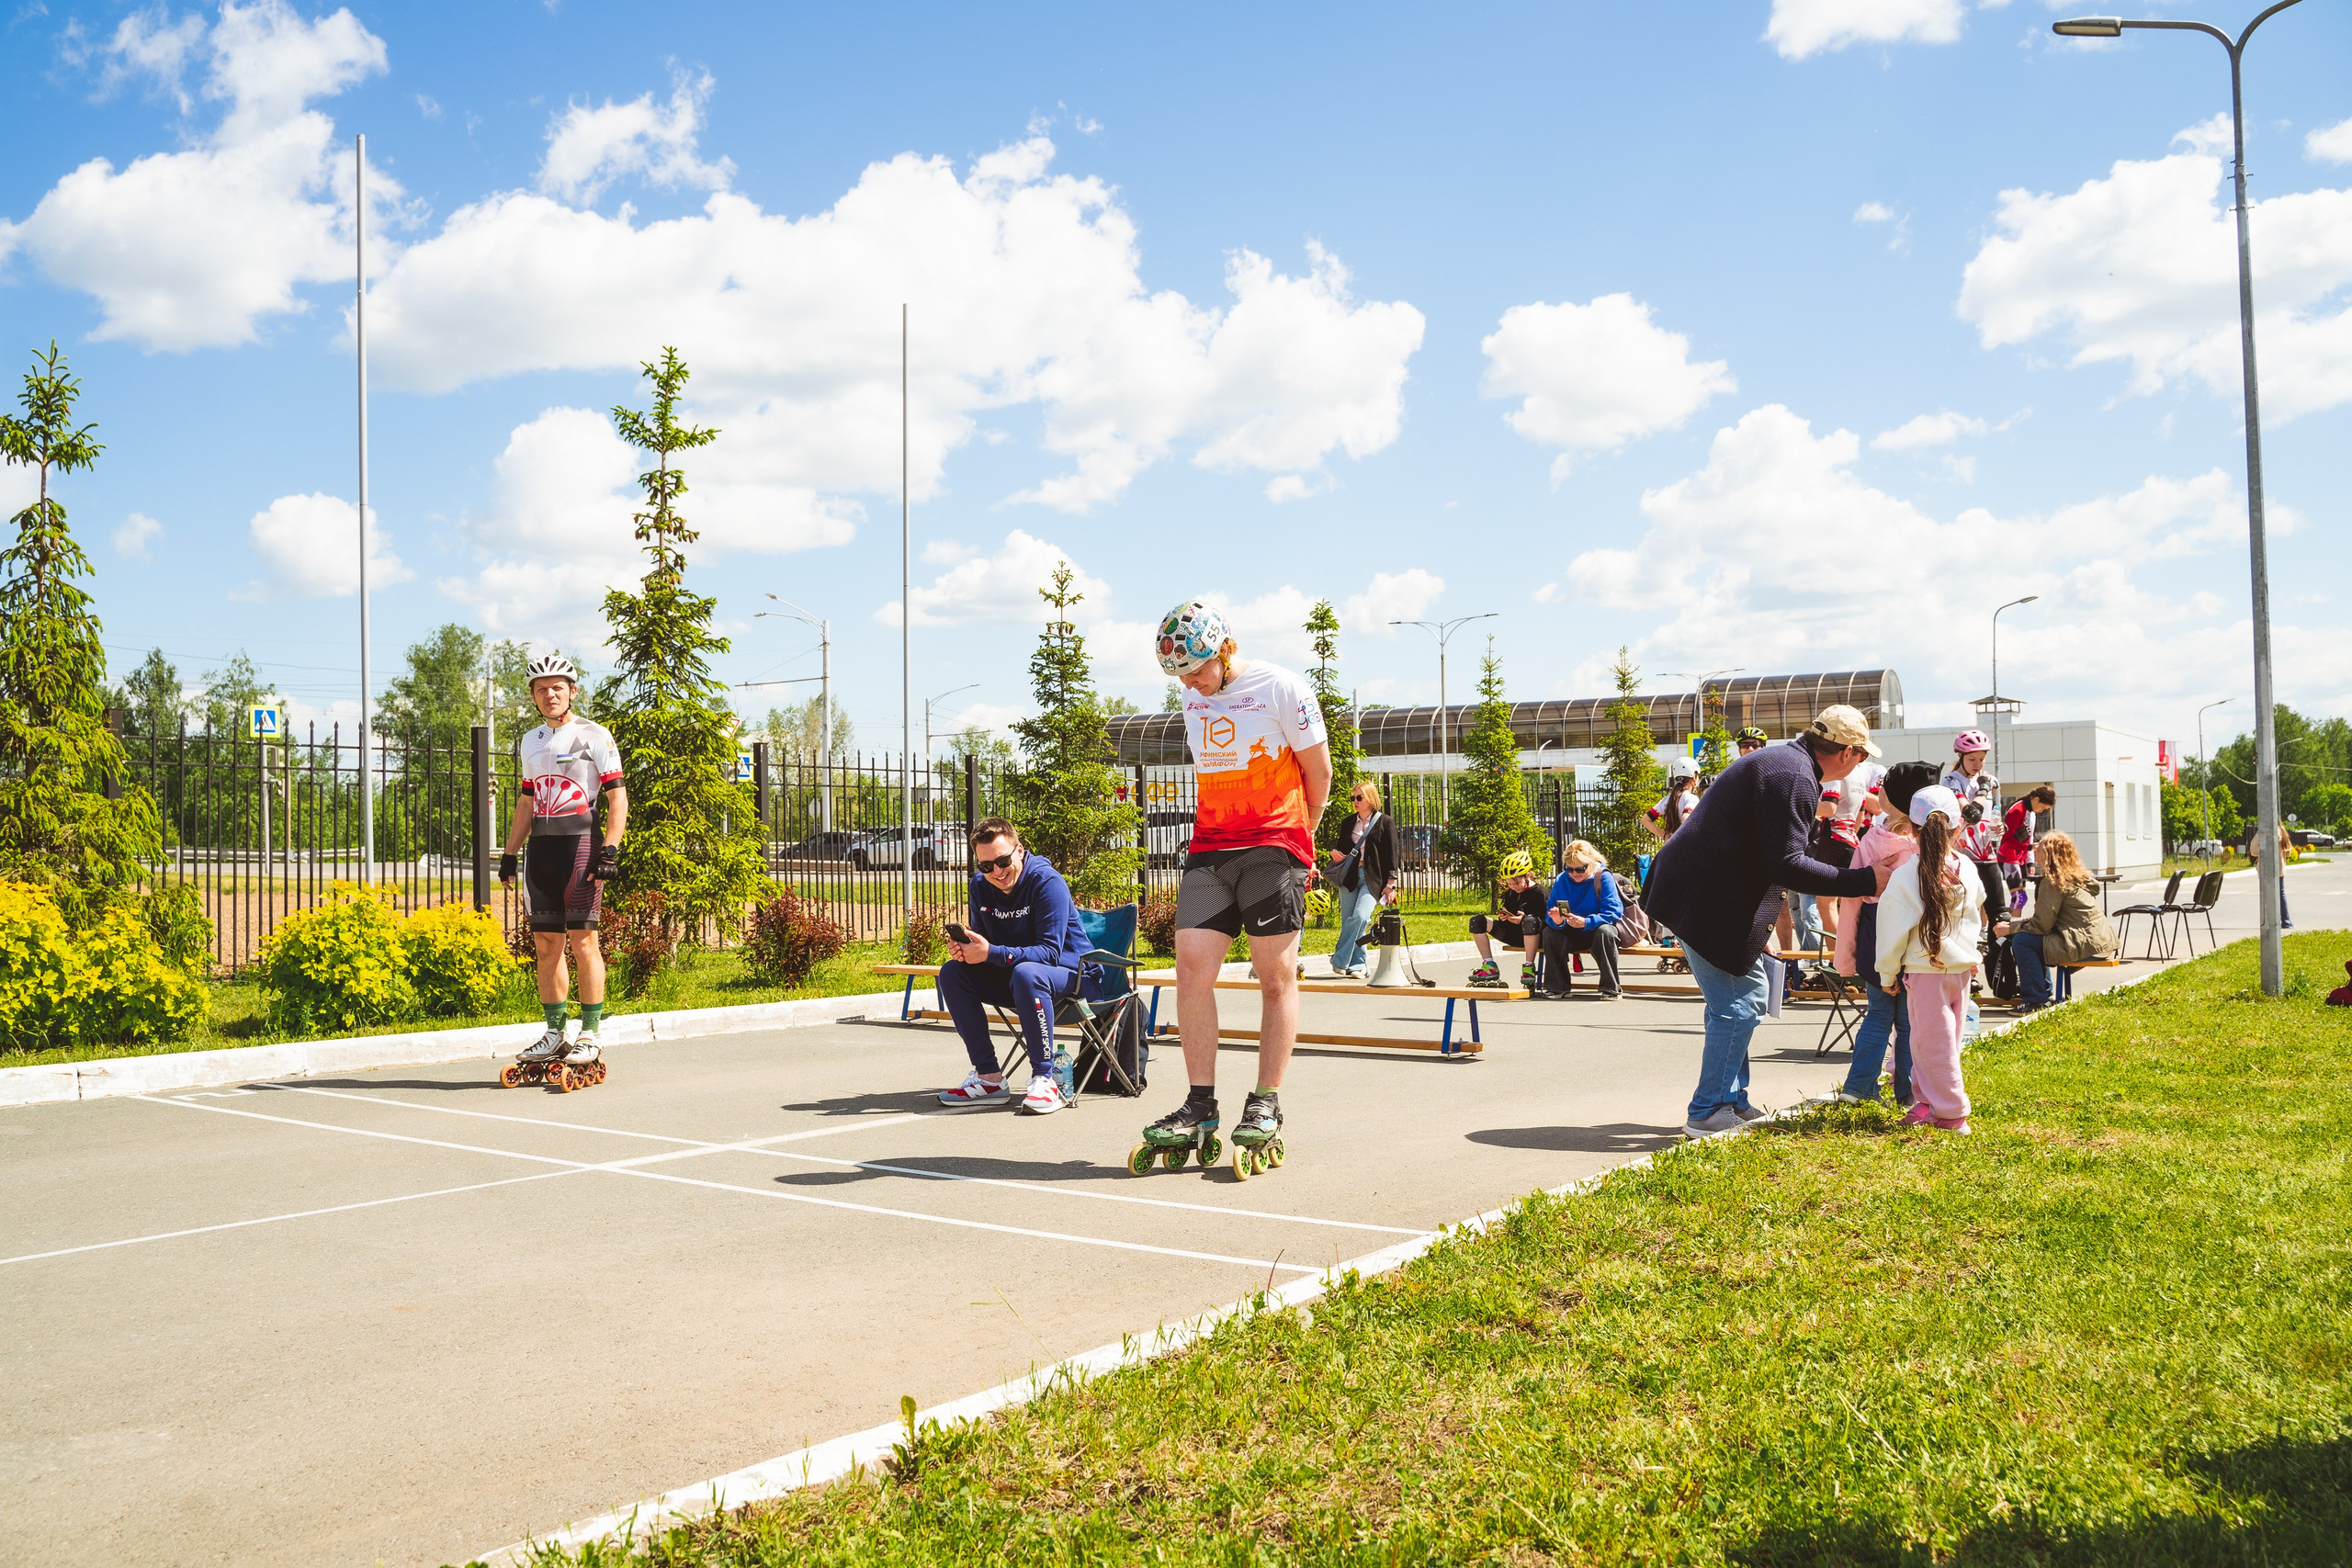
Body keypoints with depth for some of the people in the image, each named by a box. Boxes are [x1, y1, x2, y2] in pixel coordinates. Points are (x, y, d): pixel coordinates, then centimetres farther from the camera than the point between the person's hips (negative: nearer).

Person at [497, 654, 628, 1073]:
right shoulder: (530, 741, 18)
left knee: (582, 940, -6)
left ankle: (589, 1035, -1)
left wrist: (609, 850, -14)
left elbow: (617, 797, -5)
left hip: (579, 844, -6)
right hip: (540, 849, 6)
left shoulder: (594, 735, -1)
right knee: (545, 944, 6)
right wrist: (509, 853, 17)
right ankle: (554, 1033, 14)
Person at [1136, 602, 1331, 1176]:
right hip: (1209, 848, 5)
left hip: (1274, 849, -5)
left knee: (1276, 976, -2)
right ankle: (1200, 1107, 0)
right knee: (1191, 966, -6)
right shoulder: (1192, 699, 13)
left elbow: (1318, 769, 2)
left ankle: (1266, 1108, 6)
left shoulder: (1280, 687, -6)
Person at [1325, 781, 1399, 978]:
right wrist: (1334, 853, 0)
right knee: (1348, 921, -1)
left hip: (1372, 878, -4)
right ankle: (1357, 965, 7)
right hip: (1349, 876, 4)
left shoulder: (1385, 823, 4)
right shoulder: (1348, 823, 15)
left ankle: (1339, 960, -15)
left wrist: (1390, 883, -5)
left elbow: (1391, 855, 1)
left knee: (1360, 916, -21)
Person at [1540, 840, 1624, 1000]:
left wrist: (1586, 922, -39)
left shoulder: (1603, 877, -17)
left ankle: (1611, 989, -27)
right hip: (1574, 936, 4)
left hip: (1598, 930, -4)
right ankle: (1557, 988, -11)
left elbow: (1613, 912, -24)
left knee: (1604, 931, -37)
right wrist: (1556, 921, -32)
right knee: (1549, 932, -22)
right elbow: (1550, 912, -6)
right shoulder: (1561, 880, -5)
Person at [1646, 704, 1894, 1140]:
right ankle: (1706, 1114, 5)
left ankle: (1731, 1102, 25)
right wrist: (1864, 880, -19)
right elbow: (1787, 866, -23)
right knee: (1736, 1008, -4)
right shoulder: (1793, 777, -19)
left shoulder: (1782, 761, 15)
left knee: (1748, 994, 17)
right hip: (1706, 902, -11)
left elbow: (1780, 853, 23)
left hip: (1700, 889, 11)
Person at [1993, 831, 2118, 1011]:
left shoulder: (2053, 881, -14)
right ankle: (2043, 992, 25)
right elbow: (2046, 918, 17)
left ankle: (2036, 1001, -8)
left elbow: (2041, 924, -15)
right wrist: (2012, 923, 13)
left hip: (2086, 945, -11)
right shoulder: (2077, 876, 17)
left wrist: (2010, 928, -4)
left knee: (2022, 941, -11)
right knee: (2034, 939, 23)